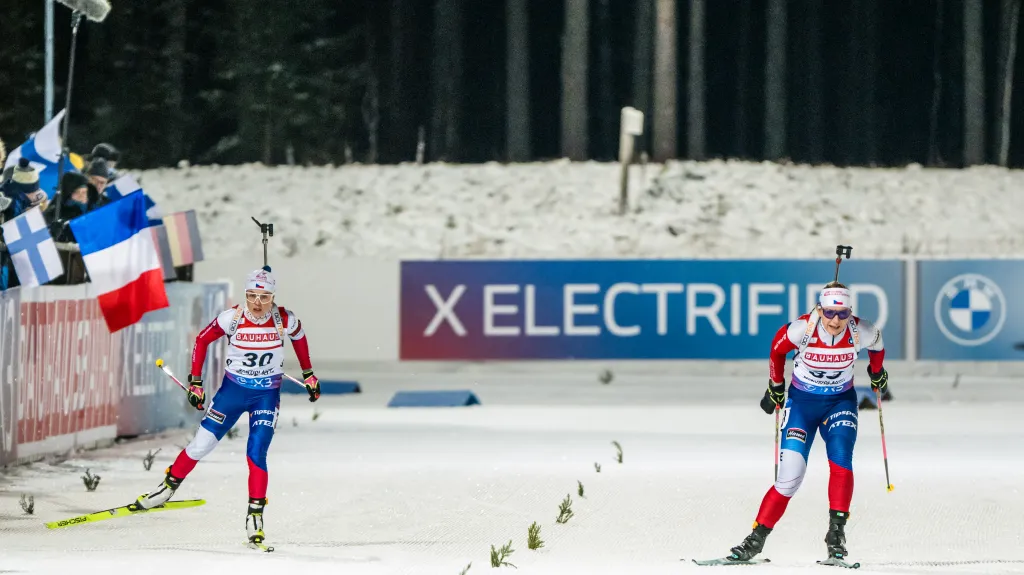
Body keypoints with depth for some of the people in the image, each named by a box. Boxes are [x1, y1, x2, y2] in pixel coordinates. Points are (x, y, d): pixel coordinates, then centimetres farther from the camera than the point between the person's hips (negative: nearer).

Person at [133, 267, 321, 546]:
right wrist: (195, 382, -5)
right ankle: (168, 487, 25)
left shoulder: (285, 320, -16)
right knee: (201, 444, 3)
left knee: (256, 454, -14)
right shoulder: (232, 318, -18)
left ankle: (255, 516, -4)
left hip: (267, 396, -1)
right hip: (233, 389, 1)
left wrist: (309, 375, 15)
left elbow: (299, 337, 7)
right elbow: (202, 340, -5)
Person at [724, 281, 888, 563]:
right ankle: (757, 539, 3)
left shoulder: (861, 332, -20)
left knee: (840, 458, -26)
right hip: (802, 402, -1)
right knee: (790, 477, -10)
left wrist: (877, 373, 23)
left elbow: (877, 345, 6)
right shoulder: (803, 329, -24)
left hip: (841, 402, 1)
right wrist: (775, 387, 9)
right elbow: (777, 349, -2)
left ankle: (836, 531, -21)